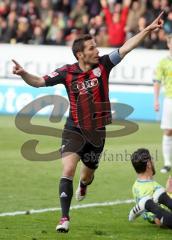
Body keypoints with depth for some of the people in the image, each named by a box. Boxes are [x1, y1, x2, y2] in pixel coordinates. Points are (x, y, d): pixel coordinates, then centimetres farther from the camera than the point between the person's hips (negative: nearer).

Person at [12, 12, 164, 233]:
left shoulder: (102, 65, -8)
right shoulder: (67, 72, -10)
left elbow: (125, 48, -12)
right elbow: (39, 82, -7)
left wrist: (148, 30, -20)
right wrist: (23, 73, -26)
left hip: (97, 131, 2)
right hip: (74, 130, -2)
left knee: (88, 173, 20)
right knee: (68, 170, -19)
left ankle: (83, 185, 60)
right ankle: (64, 218, -17)